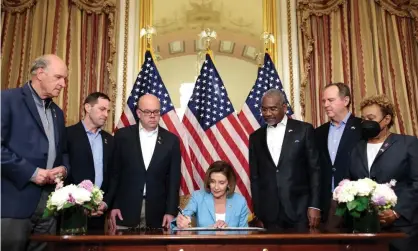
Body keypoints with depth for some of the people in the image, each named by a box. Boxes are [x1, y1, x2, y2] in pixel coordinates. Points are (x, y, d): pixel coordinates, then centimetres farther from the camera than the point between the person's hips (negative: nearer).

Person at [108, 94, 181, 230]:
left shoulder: (171, 140, 2)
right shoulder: (123, 135, 1)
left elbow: (174, 179, 2)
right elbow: (114, 173, 4)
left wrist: (171, 211, -3)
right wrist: (113, 206, -1)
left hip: (157, 212, 1)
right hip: (126, 209, 0)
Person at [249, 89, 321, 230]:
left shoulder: (304, 130, 1)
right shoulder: (256, 137, 10)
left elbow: (315, 169, -1)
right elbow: (254, 176, 11)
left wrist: (314, 205, -6)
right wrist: (258, 211, 7)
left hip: (299, 209, -2)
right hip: (269, 212, 2)